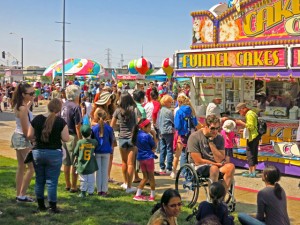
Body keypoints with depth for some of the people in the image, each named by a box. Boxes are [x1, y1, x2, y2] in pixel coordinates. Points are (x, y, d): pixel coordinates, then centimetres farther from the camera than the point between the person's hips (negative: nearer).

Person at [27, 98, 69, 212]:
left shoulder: (37, 119, -2)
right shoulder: (61, 122, -11)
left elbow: (30, 136, 2)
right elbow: (66, 139, -10)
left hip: (37, 152, 3)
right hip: (54, 153, -3)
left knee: (39, 180, 14)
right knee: (52, 181, 3)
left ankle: (41, 205, 23)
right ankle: (52, 206, 7)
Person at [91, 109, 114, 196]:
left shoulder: (94, 128, -7)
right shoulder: (109, 128, -7)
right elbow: (112, 140, 2)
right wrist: (111, 149, 18)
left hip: (97, 152, 0)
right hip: (106, 152, 0)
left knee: (98, 171, 9)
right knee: (105, 171, 7)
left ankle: (99, 190, 13)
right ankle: (104, 190, 9)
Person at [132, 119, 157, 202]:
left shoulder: (137, 135, 4)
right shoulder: (147, 136, -17)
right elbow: (154, 147, -9)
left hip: (141, 157, 6)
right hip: (148, 157, -6)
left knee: (145, 177, 15)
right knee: (151, 177, 6)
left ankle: (138, 195, 12)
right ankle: (152, 196, 13)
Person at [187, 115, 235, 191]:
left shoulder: (219, 138, 2)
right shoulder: (194, 137, -11)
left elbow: (220, 160, -9)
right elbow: (198, 161, -14)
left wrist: (211, 142, -13)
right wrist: (216, 163, -7)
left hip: (215, 166, 5)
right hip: (198, 168, -4)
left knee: (230, 166, -25)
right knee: (214, 168, -35)